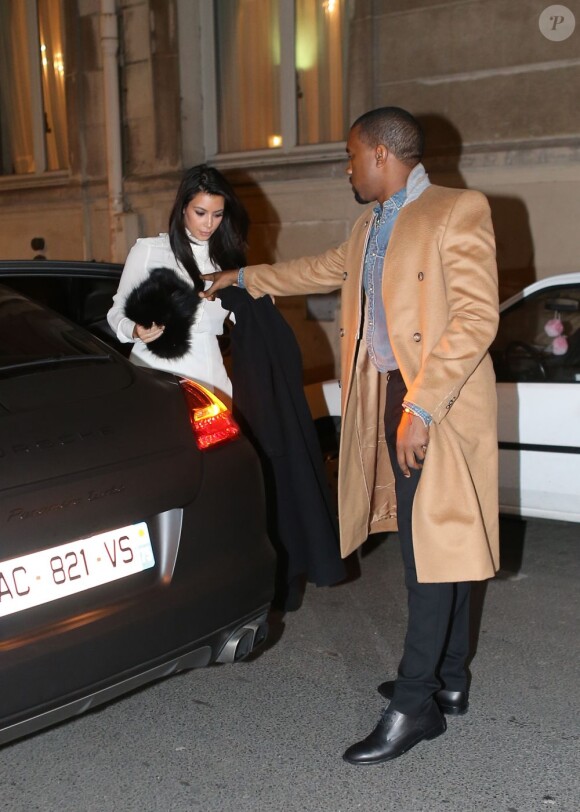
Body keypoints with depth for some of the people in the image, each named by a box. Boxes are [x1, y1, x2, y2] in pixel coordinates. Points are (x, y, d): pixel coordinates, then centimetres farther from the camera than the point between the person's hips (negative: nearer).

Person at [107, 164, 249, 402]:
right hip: (156, 372, -3)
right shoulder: (148, 249, -2)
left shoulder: (225, 258, 11)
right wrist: (135, 331, -18)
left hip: (208, 374, 3)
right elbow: (117, 312, 1)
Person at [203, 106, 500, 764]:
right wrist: (245, 279, 40)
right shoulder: (370, 228, 18)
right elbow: (329, 269, 36)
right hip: (387, 400, 8)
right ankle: (449, 682, 25)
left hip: (440, 404, -8)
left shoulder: (458, 211, -10)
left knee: (433, 550, -5)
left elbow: (476, 317, -18)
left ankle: (415, 705, 2)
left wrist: (422, 406, -22)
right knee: (433, 545, 14)